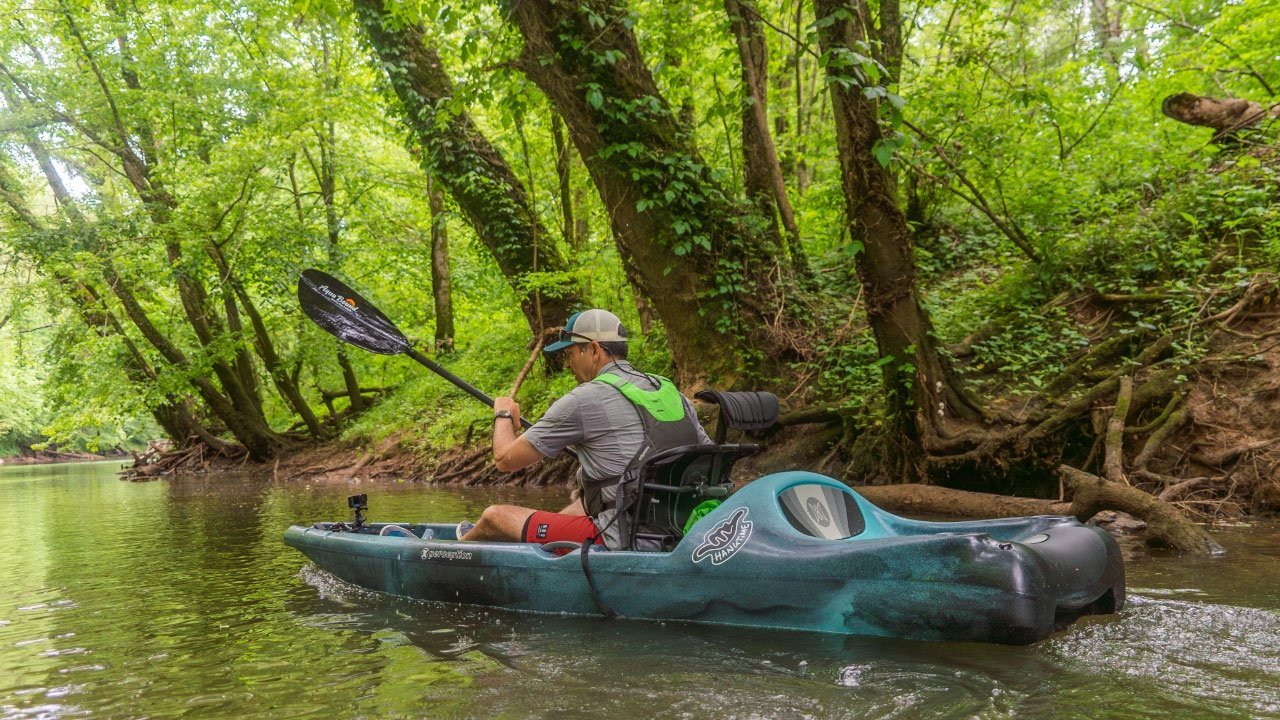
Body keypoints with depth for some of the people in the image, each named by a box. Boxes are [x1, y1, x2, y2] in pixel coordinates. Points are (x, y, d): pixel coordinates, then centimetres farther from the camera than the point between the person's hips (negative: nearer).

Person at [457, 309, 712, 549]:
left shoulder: (584, 399, -10)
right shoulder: (673, 393, 9)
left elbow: (505, 459, -4)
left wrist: (503, 415, 18)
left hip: (620, 541, -8)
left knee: (495, 516, 9)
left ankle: (467, 541, 42)